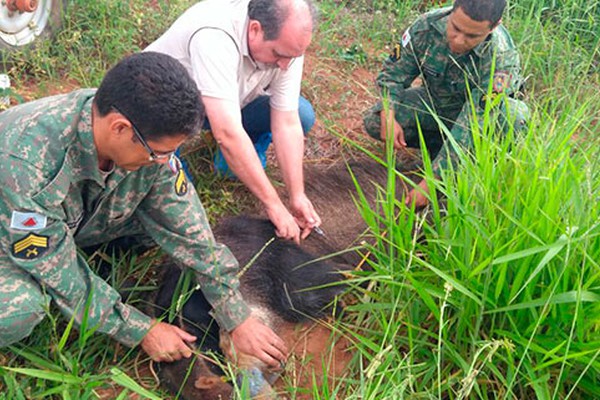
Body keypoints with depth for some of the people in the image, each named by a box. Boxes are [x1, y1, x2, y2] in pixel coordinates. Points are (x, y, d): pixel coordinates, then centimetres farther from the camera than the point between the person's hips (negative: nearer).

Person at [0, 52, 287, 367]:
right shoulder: (26, 164, -40)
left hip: (76, 220, 5)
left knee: (171, 210, -17)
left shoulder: (147, 141, -25)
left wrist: (239, 321, -13)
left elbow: (188, 231, -15)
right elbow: (61, 278, -29)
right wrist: (143, 332, -21)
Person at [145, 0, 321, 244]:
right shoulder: (214, 35, -41)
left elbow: (287, 123, -19)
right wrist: (274, 205, -39)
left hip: (232, 103, 5)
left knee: (302, 114, -15)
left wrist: (297, 196, -24)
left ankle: (233, 155, 6)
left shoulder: (287, 41, -21)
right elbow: (227, 134, -44)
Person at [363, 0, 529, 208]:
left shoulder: (501, 57, -36)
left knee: (516, 117, -37)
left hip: (483, 108, -3)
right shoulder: (427, 26, -25)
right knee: (374, 121, -18)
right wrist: (388, 116, -31)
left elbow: (471, 127, -38)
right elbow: (394, 72, -11)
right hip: (435, 101, 3)